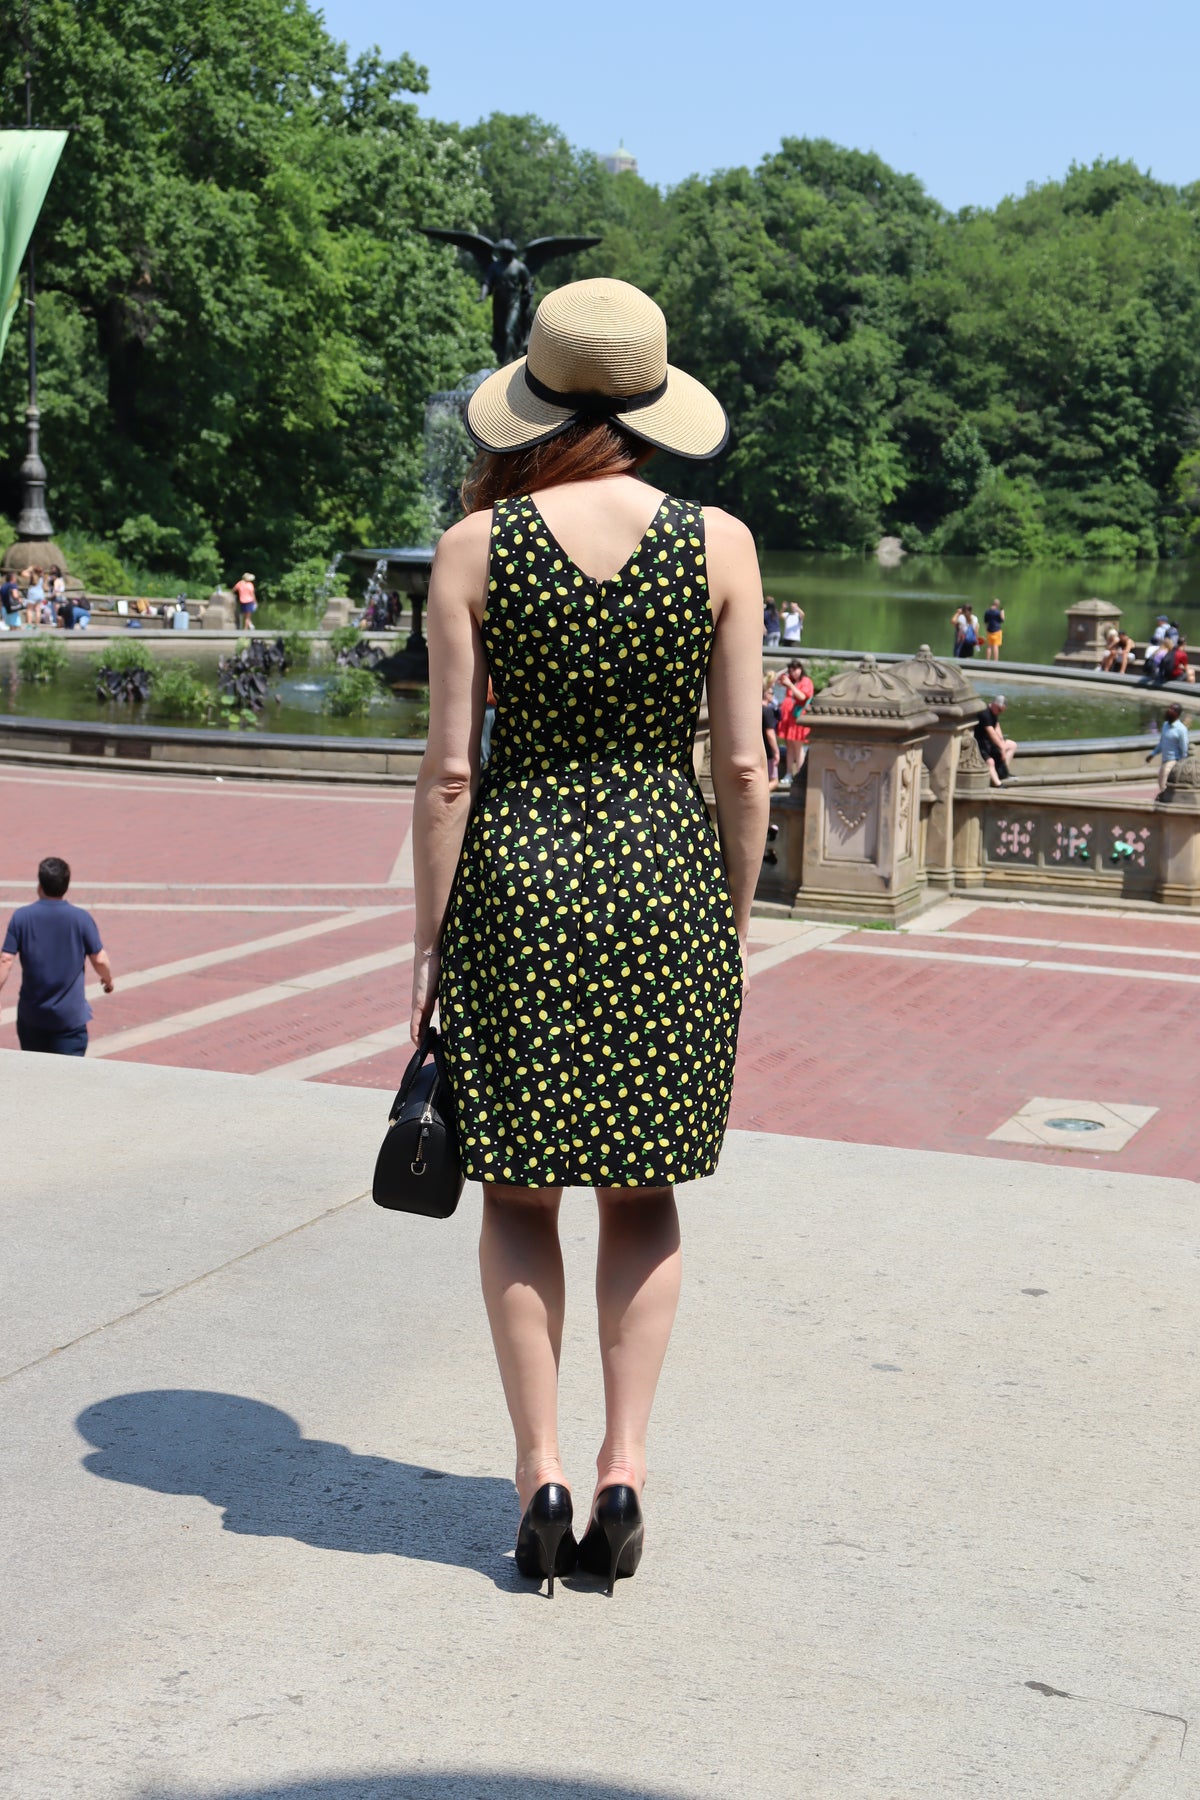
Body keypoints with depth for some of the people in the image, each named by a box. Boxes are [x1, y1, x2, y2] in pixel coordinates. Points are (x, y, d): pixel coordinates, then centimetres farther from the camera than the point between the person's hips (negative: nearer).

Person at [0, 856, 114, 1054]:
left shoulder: (21, 917, -6)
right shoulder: (81, 918, -8)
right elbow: (100, 960, -3)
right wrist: (108, 979, 17)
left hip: (31, 1016, 2)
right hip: (70, 1016, -2)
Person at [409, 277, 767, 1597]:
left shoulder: (476, 546, -6)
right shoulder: (718, 545, -4)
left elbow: (449, 769, -6)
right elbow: (742, 765, -2)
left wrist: (430, 940, 2)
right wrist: (734, 926, 10)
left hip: (519, 871, -1)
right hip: (668, 871, 1)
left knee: (521, 1193, 12)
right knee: (643, 1191, 14)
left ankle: (541, 1476, 9)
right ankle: (625, 1473, 11)